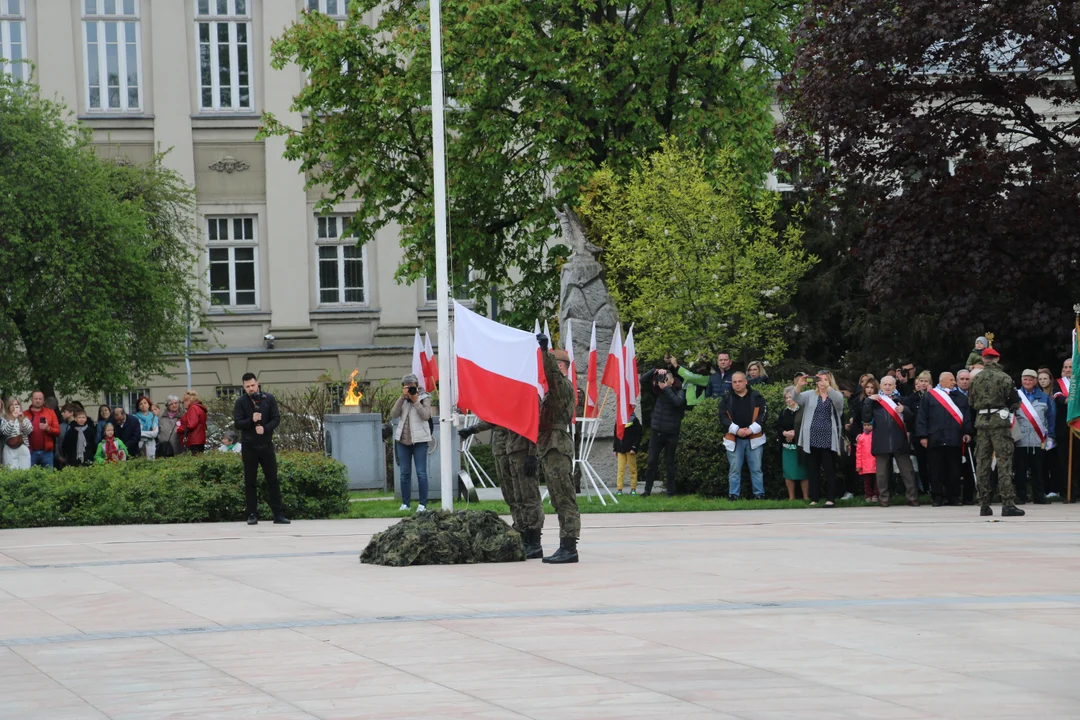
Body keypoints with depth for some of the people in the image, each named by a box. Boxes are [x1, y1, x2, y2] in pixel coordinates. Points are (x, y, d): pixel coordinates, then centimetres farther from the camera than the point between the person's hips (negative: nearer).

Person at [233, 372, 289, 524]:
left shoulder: (269, 399, 4)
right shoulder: (240, 402, 0)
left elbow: (276, 419, 0)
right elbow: (237, 423, -7)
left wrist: (265, 428, -17)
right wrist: (252, 420, -23)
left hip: (266, 445, 1)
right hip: (249, 447, -1)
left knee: (273, 480, 1)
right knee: (250, 482, 3)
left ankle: (278, 514, 2)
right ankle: (252, 514, 7)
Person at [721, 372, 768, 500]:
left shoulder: (756, 397, 4)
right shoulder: (727, 399, 6)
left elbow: (763, 414, -2)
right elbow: (723, 417, -1)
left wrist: (752, 429, -14)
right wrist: (736, 430, -15)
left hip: (754, 438, -1)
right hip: (734, 439, 1)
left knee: (756, 469, 2)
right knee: (734, 469, 2)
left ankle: (759, 494, 6)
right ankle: (733, 495, 6)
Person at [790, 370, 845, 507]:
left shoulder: (836, 395, 5)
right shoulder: (810, 395, 11)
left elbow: (838, 399, -19)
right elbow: (796, 398, -5)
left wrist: (827, 386, -34)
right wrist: (799, 385, -26)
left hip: (829, 439, -2)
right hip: (812, 439, 2)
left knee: (829, 469, -1)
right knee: (813, 469, 5)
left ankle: (830, 498, 2)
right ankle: (814, 498, 9)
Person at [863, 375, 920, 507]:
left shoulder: (901, 400, 10)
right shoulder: (874, 401, 7)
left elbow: (910, 419, 7)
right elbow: (865, 418, -2)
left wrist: (904, 411, -13)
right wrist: (869, 400, -8)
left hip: (900, 442, 0)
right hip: (881, 442, 0)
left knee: (907, 471, 0)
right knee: (882, 474, 4)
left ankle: (913, 499, 3)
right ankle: (883, 500, 11)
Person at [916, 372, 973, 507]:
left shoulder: (960, 397, 15)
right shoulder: (929, 397, 8)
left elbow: (967, 416, 11)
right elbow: (922, 418, 3)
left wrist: (967, 432, -1)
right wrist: (923, 436, -5)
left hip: (955, 440, 2)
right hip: (935, 439, -2)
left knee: (954, 470, 3)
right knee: (936, 470, -1)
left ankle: (953, 497, 9)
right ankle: (938, 497, 3)